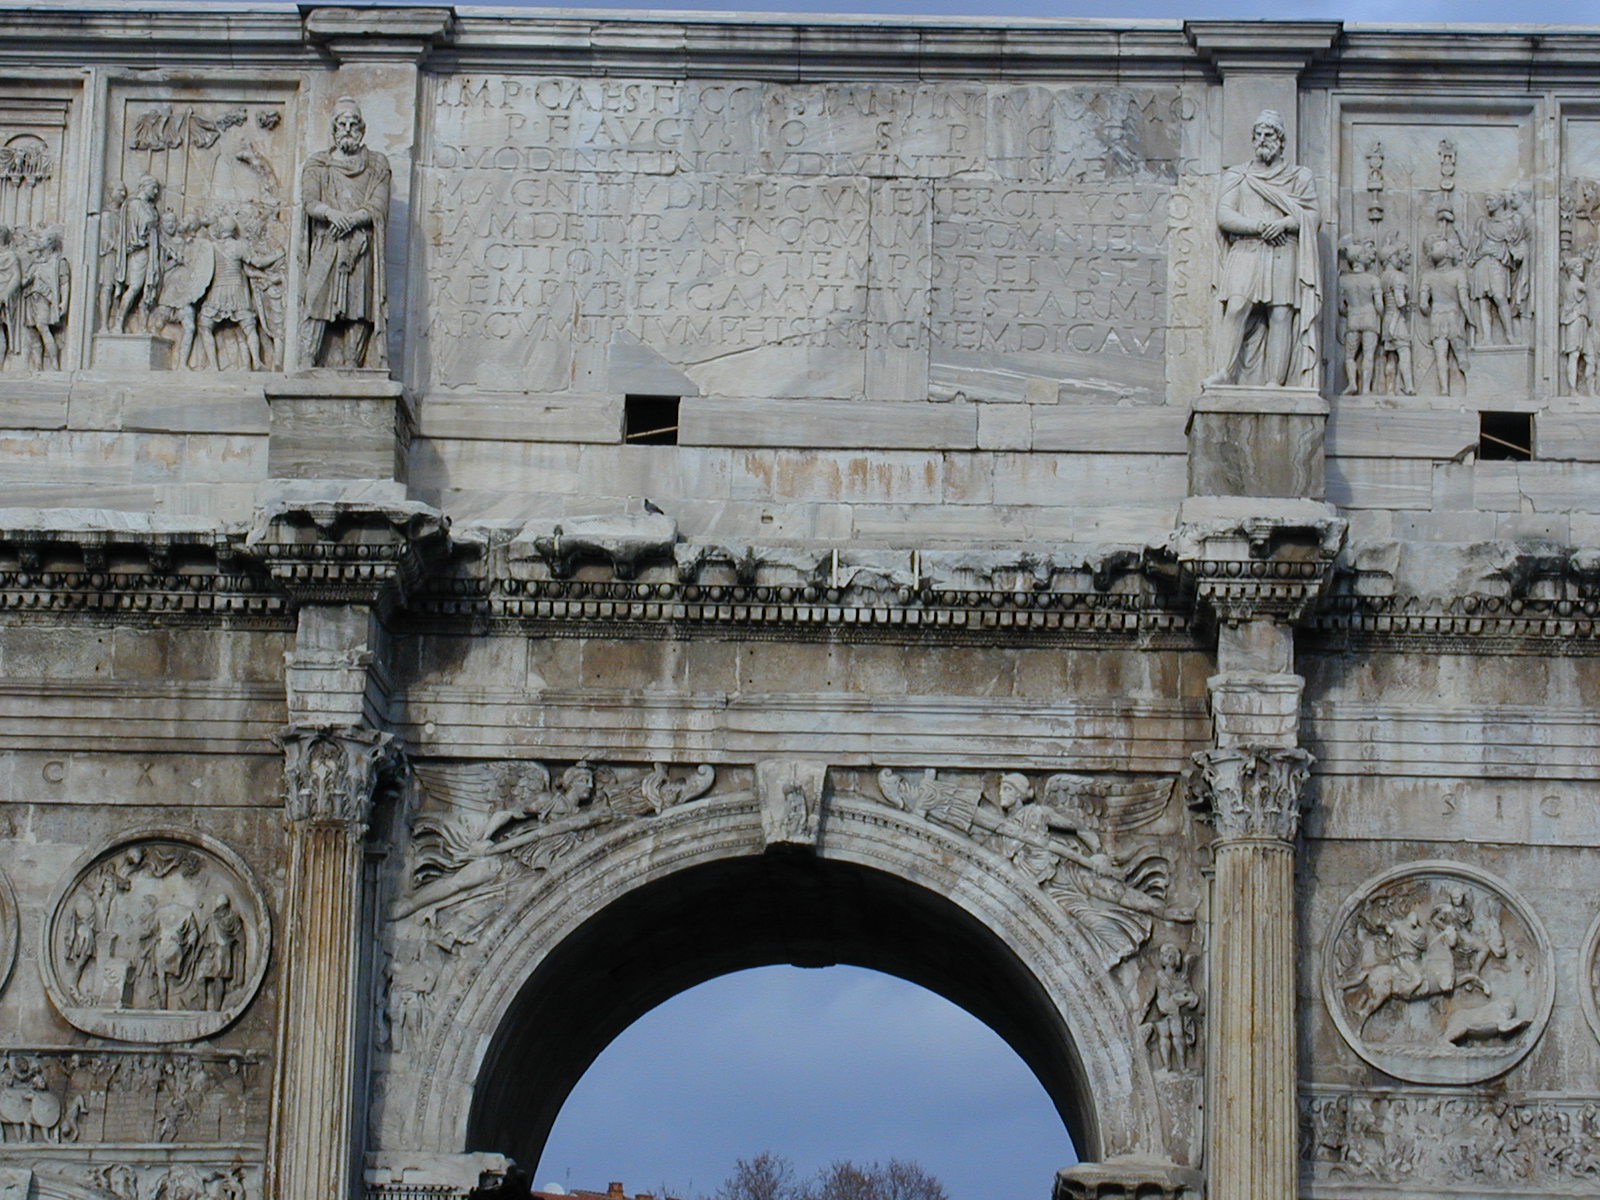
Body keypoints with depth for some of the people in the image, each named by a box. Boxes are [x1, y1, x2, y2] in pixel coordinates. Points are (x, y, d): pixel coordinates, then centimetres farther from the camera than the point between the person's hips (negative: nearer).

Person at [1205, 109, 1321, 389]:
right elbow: (1224, 216, 4)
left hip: (1283, 254, 0)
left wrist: (1283, 223, -11)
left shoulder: (1299, 177, 18)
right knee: (1236, 308, -19)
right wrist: (1258, 226, -9)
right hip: (1245, 252, 0)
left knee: (1281, 316, -10)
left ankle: (1276, 379, -12)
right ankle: (1226, 371, -21)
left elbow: (1311, 216, 7)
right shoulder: (1236, 176, 17)